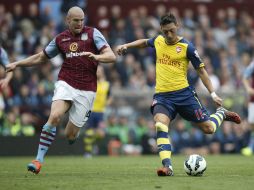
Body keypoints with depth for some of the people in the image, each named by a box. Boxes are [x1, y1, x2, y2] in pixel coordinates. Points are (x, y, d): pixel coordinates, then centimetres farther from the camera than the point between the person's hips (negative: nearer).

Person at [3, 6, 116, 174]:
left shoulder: (92, 33, 0)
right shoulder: (60, 39, 10)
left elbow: (111, 56, -8)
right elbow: (41, 57, 23)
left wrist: (96, 56, -28)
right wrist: (17, 64, 15)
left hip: (86, 91, -1)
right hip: (65, 84, 2)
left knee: (70, 135, -1)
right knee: (54, 116, -27)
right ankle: (39, 160, -21)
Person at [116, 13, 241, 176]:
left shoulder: (187, 47, -6)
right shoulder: (158, 41, 7)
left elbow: (201, 70, -1)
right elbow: (144, 42, 32)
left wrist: (213, 93, -6)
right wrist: (126, 46, 21)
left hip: (184, 93, -2)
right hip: (162, 96, 3)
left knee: (209, 128, 2)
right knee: (160, 125, -26)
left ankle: (221, 113, 37)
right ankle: (167, 167, -29)